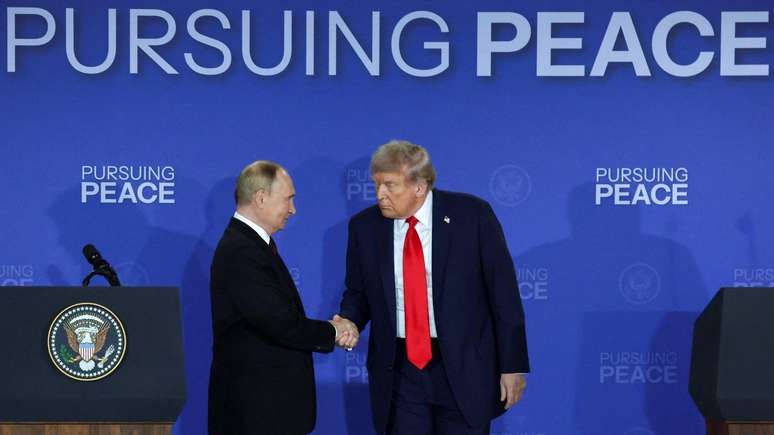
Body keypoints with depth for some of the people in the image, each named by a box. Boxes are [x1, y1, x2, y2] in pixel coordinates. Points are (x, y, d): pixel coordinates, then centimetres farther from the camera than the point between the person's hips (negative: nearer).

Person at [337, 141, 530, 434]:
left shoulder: (472, 214, -7)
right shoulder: (364, 226, 2)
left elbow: (503, 292, -4)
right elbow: (358, 292, 13)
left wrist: (512, 365, -5)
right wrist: (348, 322, -10)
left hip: (464, 368, -2)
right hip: (399, 373, 3)